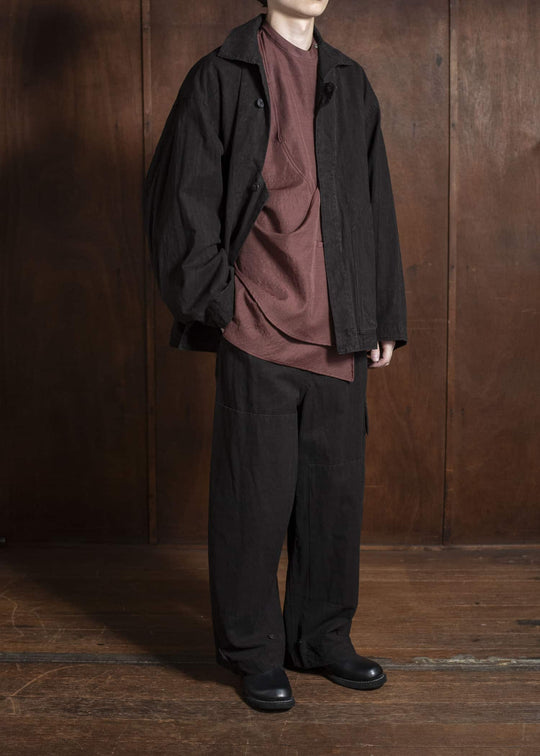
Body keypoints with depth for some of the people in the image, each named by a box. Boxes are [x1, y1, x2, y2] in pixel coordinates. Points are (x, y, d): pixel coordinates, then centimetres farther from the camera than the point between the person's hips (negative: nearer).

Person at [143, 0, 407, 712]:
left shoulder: (351, 83, 15)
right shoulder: (223, 77, 0)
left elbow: (377, 206, 17)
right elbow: (181, 195, -3)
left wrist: (383, 316, 13)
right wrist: (219, 300, -8)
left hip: (339, 333, 5)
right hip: (260, 331, -5)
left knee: (337, 488, 10)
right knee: (256, 494, 2)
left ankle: (321, 636, 27)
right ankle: (252, 651, 18)